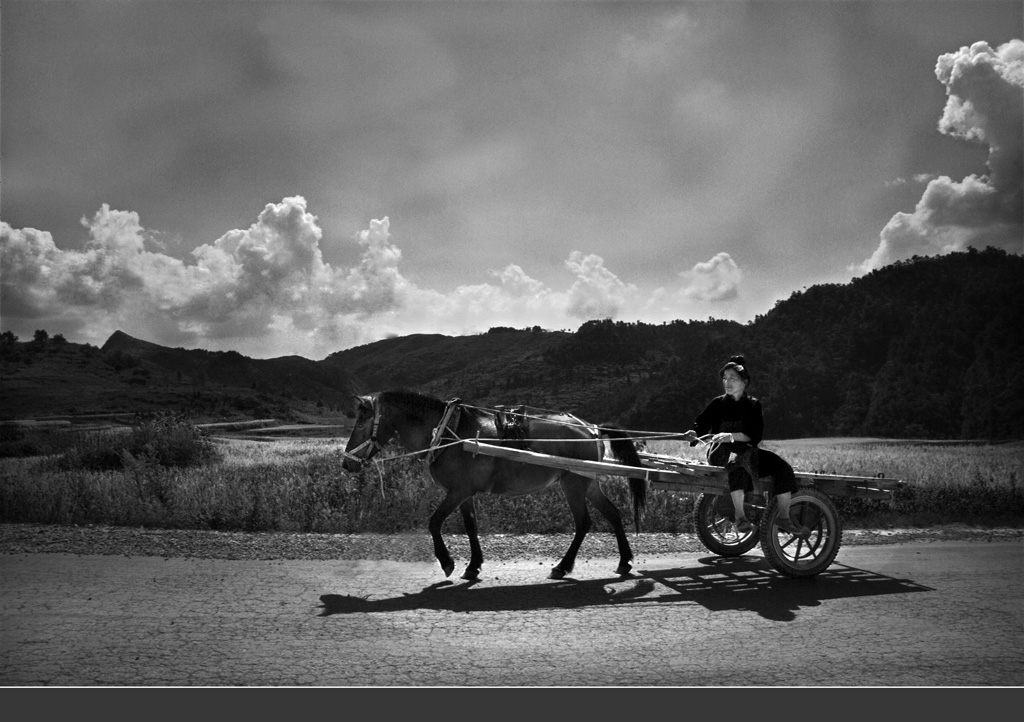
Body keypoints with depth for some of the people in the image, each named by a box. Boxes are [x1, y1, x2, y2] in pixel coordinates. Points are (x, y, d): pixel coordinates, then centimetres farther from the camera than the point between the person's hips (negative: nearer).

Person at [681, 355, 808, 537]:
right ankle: (740, 516, -41)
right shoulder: (718, 403, 9)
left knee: (783, 467, -17)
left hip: (747, 449, 3)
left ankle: (784, 517, -8)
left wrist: (732, 436, -21)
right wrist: (693, 435, -18)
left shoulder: (753, 405, 8)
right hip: (721, 451, -3)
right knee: (738, 461, -39)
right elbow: (701, 425, 6)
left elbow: (755, 435, -5)